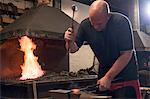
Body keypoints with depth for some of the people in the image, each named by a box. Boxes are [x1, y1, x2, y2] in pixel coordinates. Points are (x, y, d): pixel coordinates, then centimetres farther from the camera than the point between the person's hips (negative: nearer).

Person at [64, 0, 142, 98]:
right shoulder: (85, 25, -9)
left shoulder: (121, 21, -21)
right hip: (104, 73, 4)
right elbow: (73, 49, -1)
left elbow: (126, 54, -21)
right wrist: (70, 42, -25)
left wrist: (108, 77, -21)